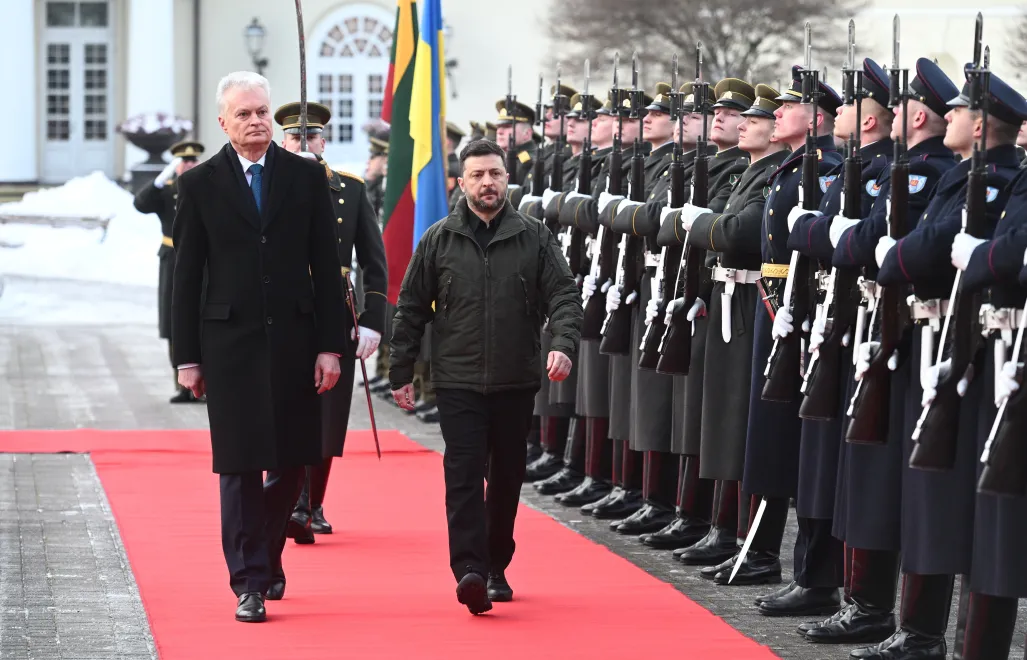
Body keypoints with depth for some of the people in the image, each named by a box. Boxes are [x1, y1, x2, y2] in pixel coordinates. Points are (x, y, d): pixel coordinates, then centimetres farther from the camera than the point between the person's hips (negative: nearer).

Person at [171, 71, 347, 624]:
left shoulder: (306, 177, 5)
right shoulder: (199, 185, 2)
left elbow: (326, 266, 5)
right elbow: (186, 277, 3)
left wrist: (330, 345, -1)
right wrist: (187, 357, -1)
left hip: (294, 339, 2)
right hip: (230, 343, -2)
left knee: (293, 463, 6)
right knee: (240, 468, -3)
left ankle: (264, 551, 30)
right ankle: (250, 583, 2)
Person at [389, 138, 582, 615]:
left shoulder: (534, 237, 4)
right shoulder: (439, 240, 3)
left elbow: (563, 294, -1)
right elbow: (411, 309, 7)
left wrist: (564, 344, -20)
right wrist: (400, 373, 6)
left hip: (516, 381, 2)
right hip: (458, 380, -2)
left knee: (507, 478, 10)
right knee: (464, 474, -13)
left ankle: (497, 568, 24)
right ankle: (469, 571, -20)